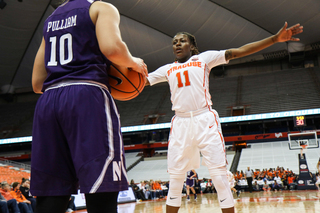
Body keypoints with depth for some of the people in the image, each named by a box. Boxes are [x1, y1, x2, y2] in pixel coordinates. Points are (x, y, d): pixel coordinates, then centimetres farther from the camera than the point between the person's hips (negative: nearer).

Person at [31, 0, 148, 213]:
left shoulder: (52, 18, 27)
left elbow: (37, 83, 22)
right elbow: (111, 47, -14)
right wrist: (134, 63, 6)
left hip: (47, 103, 7)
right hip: (87, 98, -6)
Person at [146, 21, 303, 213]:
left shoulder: (204, 58, 10)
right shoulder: (167, 69, 19)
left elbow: (239, 51, 1)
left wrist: (275, 39, -7)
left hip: (205, 120, -3)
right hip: (180, 124, 3)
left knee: (220, 176, -6)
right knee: (175, 179, 5)